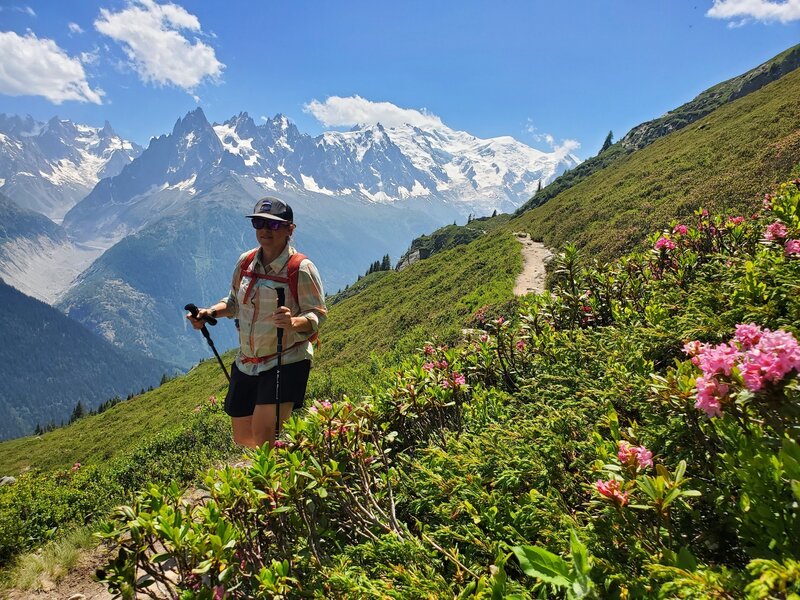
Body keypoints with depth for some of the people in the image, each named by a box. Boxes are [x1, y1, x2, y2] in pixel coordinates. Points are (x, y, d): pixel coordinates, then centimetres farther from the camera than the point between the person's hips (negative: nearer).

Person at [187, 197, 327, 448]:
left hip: (286, 362, -7)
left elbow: (317, 316, -16)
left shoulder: (301, 269, -15)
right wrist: (211, 312, -1)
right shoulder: (246, 261, 4)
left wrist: (293, 322, -36)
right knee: (243, 436, 16)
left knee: (262, 436, -13)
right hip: (247, 362, 7)